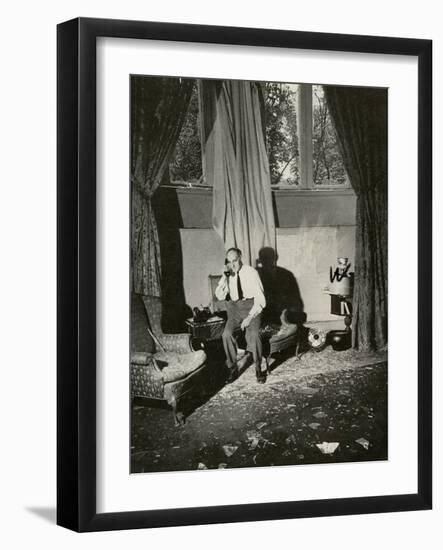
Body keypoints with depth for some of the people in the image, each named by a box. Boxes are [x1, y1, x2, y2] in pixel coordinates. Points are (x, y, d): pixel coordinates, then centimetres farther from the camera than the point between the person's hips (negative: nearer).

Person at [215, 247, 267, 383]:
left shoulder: (251, 273, -7)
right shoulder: (227, 275, 6)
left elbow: (260, 299, -9)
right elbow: (219, 296, -1)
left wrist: (250, 317, -20)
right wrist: (225, 276, -11)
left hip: (251, 306, -3)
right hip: (234, 307, 3)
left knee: (253, 334, -30)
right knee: (226, 334, -24)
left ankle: (258, 369, -16)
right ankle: (233, 369, -12)